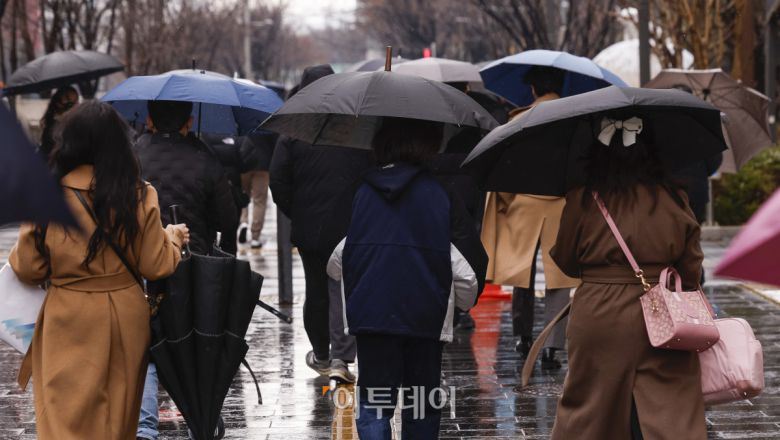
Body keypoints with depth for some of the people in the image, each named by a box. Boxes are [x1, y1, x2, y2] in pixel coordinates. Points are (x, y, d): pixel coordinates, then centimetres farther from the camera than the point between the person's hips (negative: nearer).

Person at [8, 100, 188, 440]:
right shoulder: (139, 196, -8)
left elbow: (28, 269, -4)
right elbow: (155, 267, -4)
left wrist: (17, 253, 18)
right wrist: (173, 238, 16)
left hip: (69, 322, -2)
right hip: (124, 318, 2)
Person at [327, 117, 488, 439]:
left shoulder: (363, 194, 4)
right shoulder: (441, 195, -3)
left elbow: (336, 265, 8)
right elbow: (467, 270, -6)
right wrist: (465, 301, 15)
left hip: (370, 313, 1)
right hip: (426, 316, -1)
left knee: (373, 405, 2)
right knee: (422, 410, 14)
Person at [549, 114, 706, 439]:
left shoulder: (581, 200, -6)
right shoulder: (674, 199, -3)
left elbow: (565, 262, 4)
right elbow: (691, 269, 3)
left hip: (599, 318, 0)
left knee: (587, 414, 12)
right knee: (675, 412, 1)